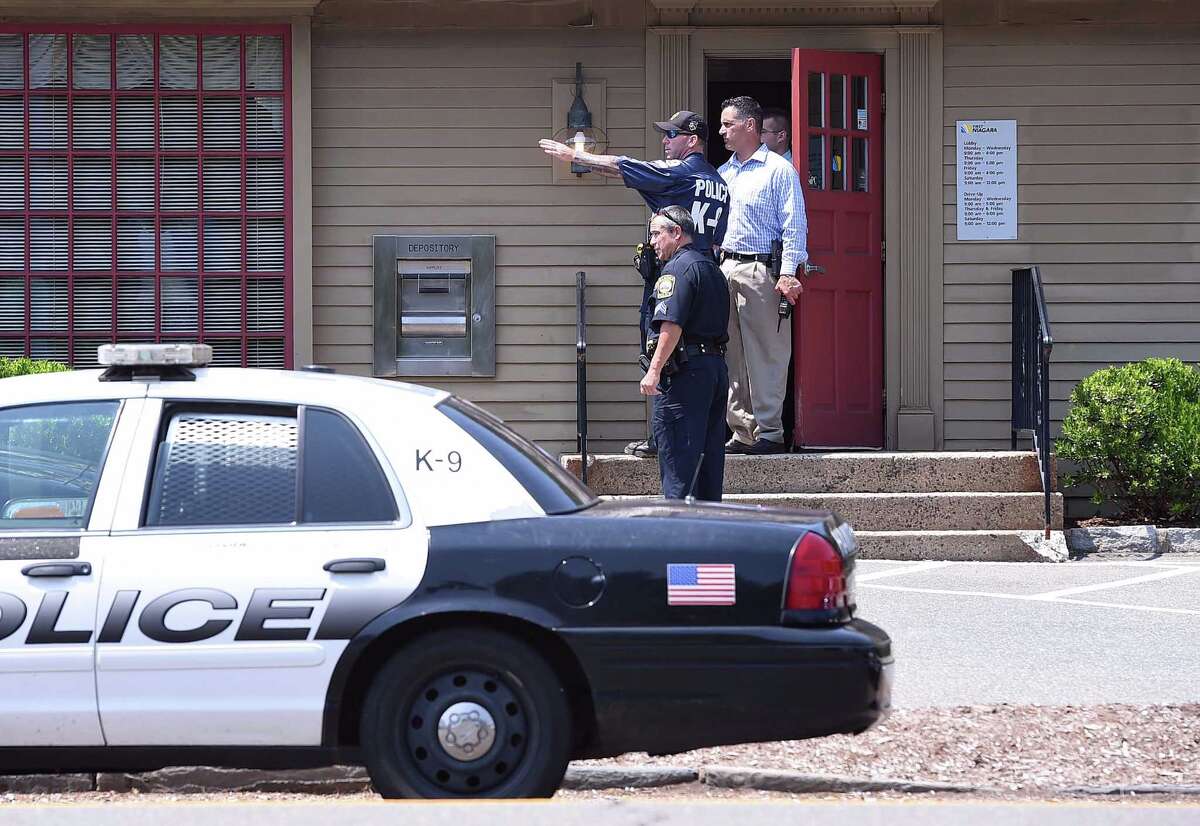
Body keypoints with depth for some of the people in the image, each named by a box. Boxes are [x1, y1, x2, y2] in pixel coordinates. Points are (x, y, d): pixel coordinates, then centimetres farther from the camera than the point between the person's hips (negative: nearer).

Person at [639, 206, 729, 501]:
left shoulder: (678, 268, -10)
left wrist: (654, 370, -22)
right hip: (717, 365, 9)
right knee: (708, 452, 13)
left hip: (685, 370, -9)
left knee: (678, 461, -9)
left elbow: (672, 324, -21)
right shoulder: (712, 268, 19)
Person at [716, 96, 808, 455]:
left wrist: (788, 273, -17)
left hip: (761, 270, -7)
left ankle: (770, 432, -5)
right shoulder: (723, 173, 20)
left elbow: (794, 226, -8)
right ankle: (743, 432, 10)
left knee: (765, 353, -7)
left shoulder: (778, 170, -2)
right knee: (733, 357, 6)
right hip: (725, 270, 7)